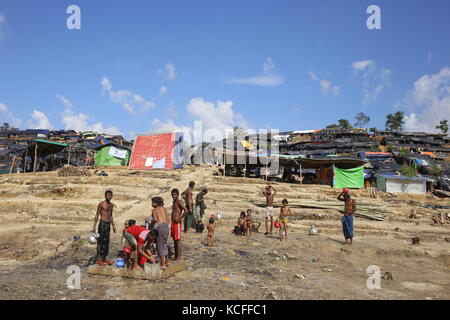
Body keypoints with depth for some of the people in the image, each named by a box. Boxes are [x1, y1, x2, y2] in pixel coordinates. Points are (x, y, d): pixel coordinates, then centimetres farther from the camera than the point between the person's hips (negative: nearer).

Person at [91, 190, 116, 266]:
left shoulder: (112, 205, 12)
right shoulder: (101, 204, -8)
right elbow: (97, 215, -7)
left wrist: (113, 226, 22)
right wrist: (94, 227, -10)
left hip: (108, 224, 7)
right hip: (102, 223, -7)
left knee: (106, 241, 11)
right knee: (100, 241, -3)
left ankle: (105, 258, 20)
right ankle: (99, 259, 3)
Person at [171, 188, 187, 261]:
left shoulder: (179, 202, -13)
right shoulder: (174, 202, 14)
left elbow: (185, 210, -25)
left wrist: (180, 218, -20)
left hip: (177, 223, -9)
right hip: (173, 222, 9)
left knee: (178, 239, -4)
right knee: (174, 239, 13)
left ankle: (179, 256, 2)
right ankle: (176, 255, 21)